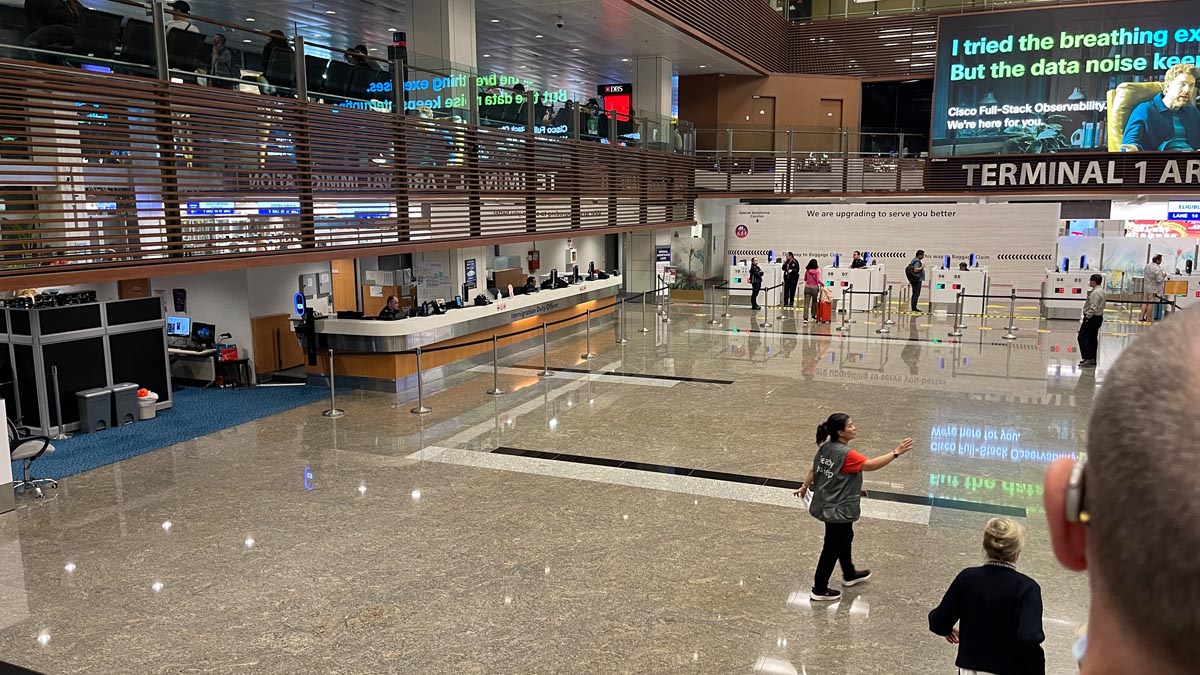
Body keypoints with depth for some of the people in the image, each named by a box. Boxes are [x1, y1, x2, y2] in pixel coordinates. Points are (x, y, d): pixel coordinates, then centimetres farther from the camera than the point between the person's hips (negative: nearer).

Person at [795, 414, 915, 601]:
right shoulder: (845, 454, -28)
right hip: (839, 511, -9)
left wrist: (804, 487, 24)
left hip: (827, 506, 9)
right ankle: (819, 590, 19)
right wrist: (896, 453, -34)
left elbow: (813, 470, 10)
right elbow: (871, 465, -35)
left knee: (845, 538, 29)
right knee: (832, 548, 6)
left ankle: (849, 575, 49)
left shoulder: (826, 448, -1)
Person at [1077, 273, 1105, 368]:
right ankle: (1092, 359, 17)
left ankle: (1088, 358, -13)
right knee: (1092, 338, 14)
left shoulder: (1095, 292, -18)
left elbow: (1093, 307, -24)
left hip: (1092, 318, -11)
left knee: (1082, 337, -8)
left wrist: (1087, 317, -18)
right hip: (1098, 317, 11)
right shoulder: (1101, 291, 14)